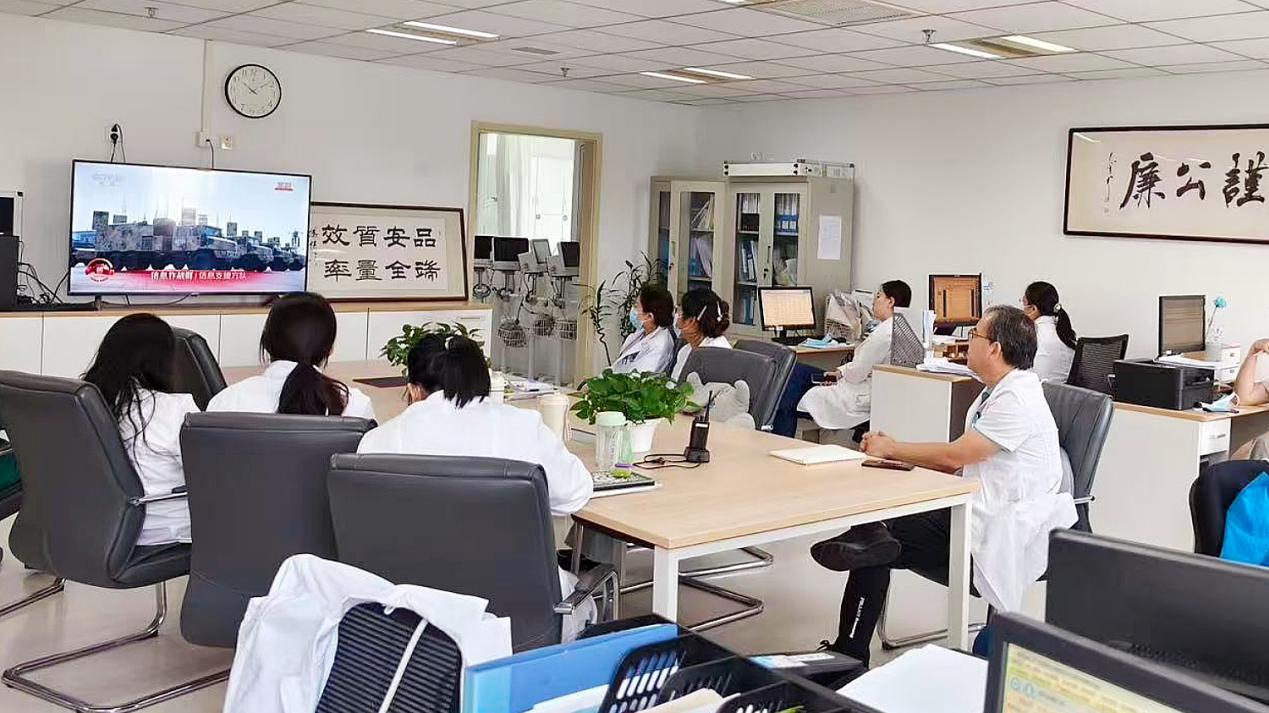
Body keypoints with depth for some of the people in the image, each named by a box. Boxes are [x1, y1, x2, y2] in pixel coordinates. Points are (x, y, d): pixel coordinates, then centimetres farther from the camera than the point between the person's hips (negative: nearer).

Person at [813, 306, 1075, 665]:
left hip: (999, 533, -9)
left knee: (878, 544, -19)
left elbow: (955, 455, -18)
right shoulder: (997, 392, 16)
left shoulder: (1018, 399, -17)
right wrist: (894, 452, 8)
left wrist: (891, 450, -5)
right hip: (971, 512, 9)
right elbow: (960, 462, 18)